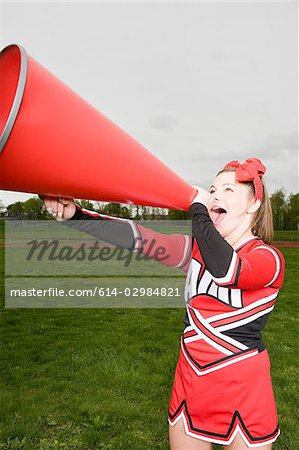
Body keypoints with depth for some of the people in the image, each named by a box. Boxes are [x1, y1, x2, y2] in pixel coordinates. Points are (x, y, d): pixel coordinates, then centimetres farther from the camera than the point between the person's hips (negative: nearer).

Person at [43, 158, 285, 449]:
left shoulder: (269, 258, -13)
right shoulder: (198, 249, 0)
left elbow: (224, 270, -35)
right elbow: (140, 237, -11)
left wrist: (198, 212, -21)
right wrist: (74, 215, -20)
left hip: (242, 389, -4)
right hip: (190, 380, 4)